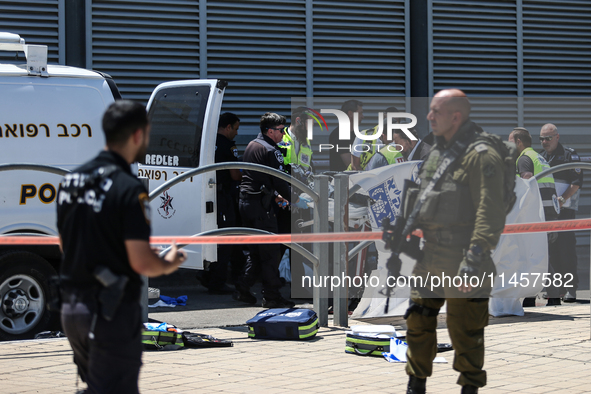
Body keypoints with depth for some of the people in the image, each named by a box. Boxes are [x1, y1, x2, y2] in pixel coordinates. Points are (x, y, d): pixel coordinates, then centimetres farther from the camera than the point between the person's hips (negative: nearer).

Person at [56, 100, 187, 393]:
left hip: (71, 307, 8)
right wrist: (168, 265, 1)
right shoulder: (129, 188, -17)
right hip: (112, 311, -8)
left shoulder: (70, 180, 7)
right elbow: (141, 262, -19)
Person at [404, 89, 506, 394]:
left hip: (460, 259, -8)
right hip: (428, 256, 8)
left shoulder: (481, 157, -14)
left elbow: (490, 215, -20)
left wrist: (473, 261, -26)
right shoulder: (437, 151, 14)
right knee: (418, 320, 12)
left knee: (464, 332, 0)